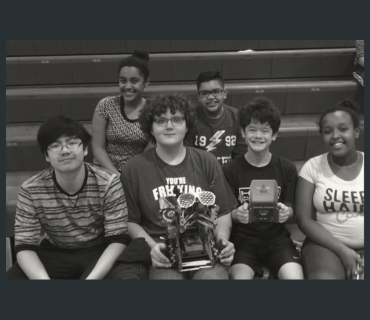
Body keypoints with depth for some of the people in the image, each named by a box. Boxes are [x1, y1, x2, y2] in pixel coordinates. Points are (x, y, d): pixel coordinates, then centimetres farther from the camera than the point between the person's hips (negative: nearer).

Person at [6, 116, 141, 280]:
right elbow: (25, 246, -11)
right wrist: (44, 278, -30)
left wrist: (92, 277, -32)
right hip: (53, 253, 2)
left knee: (127, 276, -30)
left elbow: (117, 240, -17)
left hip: (99, 252, -1)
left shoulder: (108, 183, -17)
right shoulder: (30, 190, -12)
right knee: (11, 276, -23)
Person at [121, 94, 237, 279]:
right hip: (162, 252, -1)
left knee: (214, 276, -29)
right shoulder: (134, 168, 3)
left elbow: (222, 213, 12)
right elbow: (130, 221, 7)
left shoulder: (207, 162, 8)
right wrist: (152, 246, -9)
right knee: (167, 275, -31)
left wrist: (222, 239, -6)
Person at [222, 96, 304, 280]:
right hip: (243, 238, -1)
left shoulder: (287, 168, 0)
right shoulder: (230, 170, -4)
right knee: (240, 276, -27)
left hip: (277, 237, 2)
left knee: (294, 277, -22)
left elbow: (290, 208, 5)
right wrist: (236, 214, -23)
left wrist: (286, 212, -19)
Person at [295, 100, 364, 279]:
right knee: (324, 277, -30)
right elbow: (304, 220, -3)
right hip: (326, 244, -1)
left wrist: (361, 257, -15)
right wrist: (342, 250, -12)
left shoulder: (362, 165, 2)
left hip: (363, 248, 1)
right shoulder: (313, 167, 0)